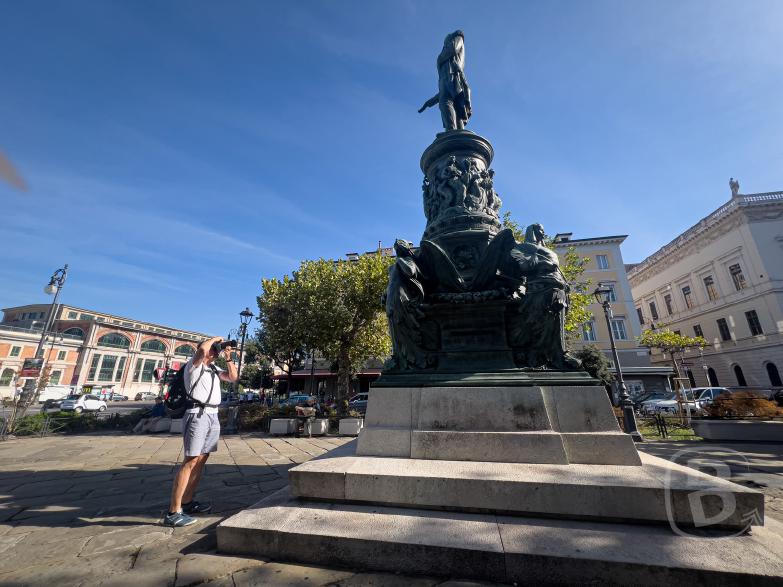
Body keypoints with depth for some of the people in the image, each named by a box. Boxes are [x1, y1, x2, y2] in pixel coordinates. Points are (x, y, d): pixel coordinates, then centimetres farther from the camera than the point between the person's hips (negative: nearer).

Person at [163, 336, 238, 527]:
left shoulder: (215, 368, 18)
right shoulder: (193, 365, -4)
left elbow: (233, 377, 15)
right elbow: (202, 349, -25)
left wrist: (228, 359, 9)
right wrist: (215, 339, -7)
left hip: (213, 416, 8)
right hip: (198, 415, -8)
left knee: (202, 459, 10)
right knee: (191, 461, -10)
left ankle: (187, 502, 19)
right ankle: (173, 512, -6)